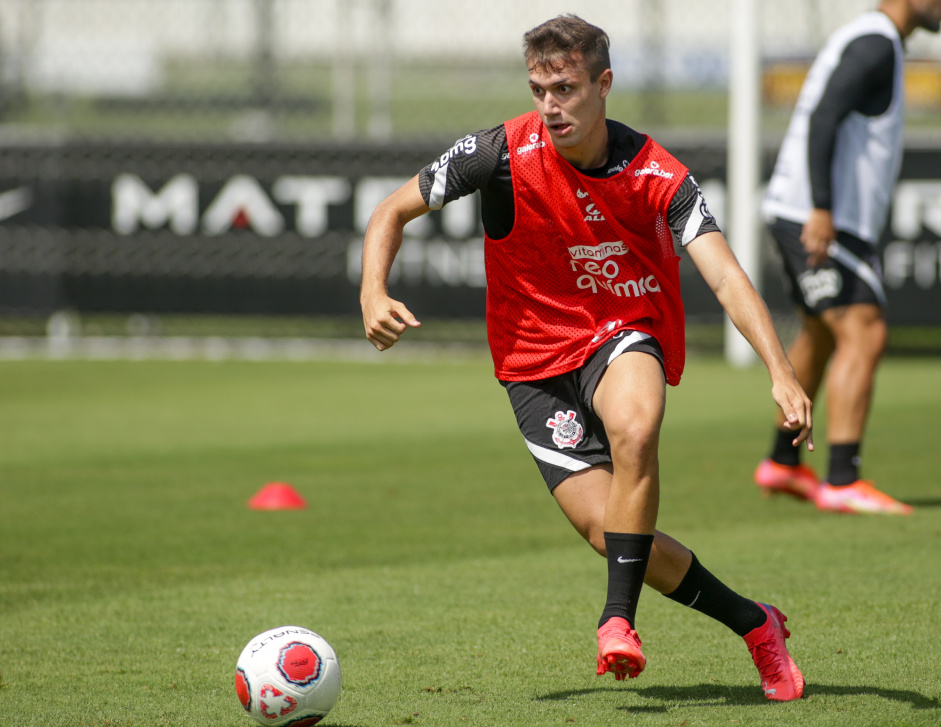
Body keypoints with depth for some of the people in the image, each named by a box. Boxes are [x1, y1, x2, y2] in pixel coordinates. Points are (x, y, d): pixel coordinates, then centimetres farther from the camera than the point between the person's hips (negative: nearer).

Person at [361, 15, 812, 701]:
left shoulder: (657, 175, -16)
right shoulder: (504, 152, -14)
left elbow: (726, 276, -25)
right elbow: (393, 211, -2)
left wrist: (782, 373, -38)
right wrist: (374, 293, -21)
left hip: (624, 338, -1)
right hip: (535, 363, 1)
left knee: (634, 426, -38)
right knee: (612, 531, -14)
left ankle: (619, 618, -25)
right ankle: (754, 624, 7)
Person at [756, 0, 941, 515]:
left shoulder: (865, 42, 18)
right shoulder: (875, 44, -14)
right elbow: (822, 119, -25)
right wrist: (821, 209, -31)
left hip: (809, 219, 11)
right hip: (821, 221, -11)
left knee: (819, 338, 24)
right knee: (865, 336, -17)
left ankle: (782, 463, 39)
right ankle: (842, 483, -25)